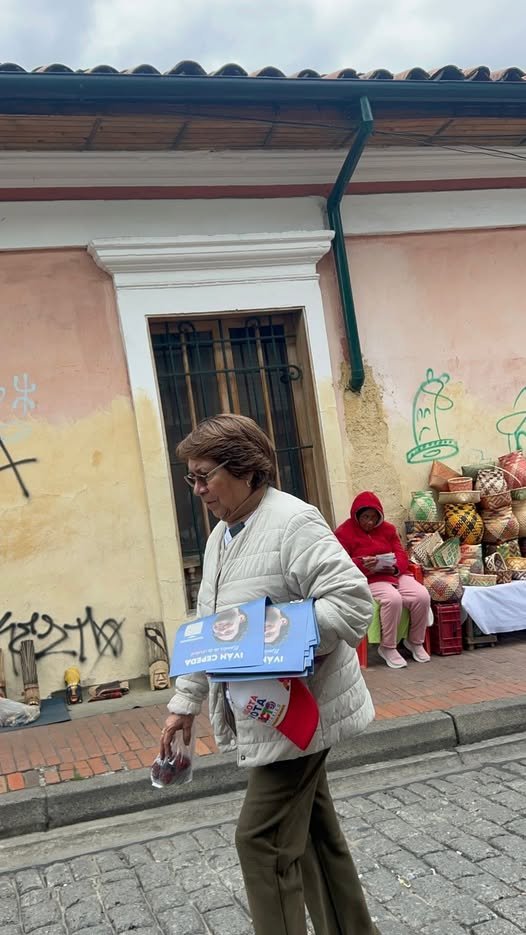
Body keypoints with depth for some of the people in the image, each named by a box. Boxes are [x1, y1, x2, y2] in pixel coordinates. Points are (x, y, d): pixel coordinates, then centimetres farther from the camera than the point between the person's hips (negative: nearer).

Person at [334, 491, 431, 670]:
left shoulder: (387, 529, 14)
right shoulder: (343, 533, -1)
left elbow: (401, 555, 10)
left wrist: (395, 566, -15)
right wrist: (362, 564, -27)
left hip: (395, 574, 5)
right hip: (368, 580, -5)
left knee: (422, 596, -21)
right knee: (393, 599, -35)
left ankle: (415, 641, 2)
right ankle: (387, 648, -17)